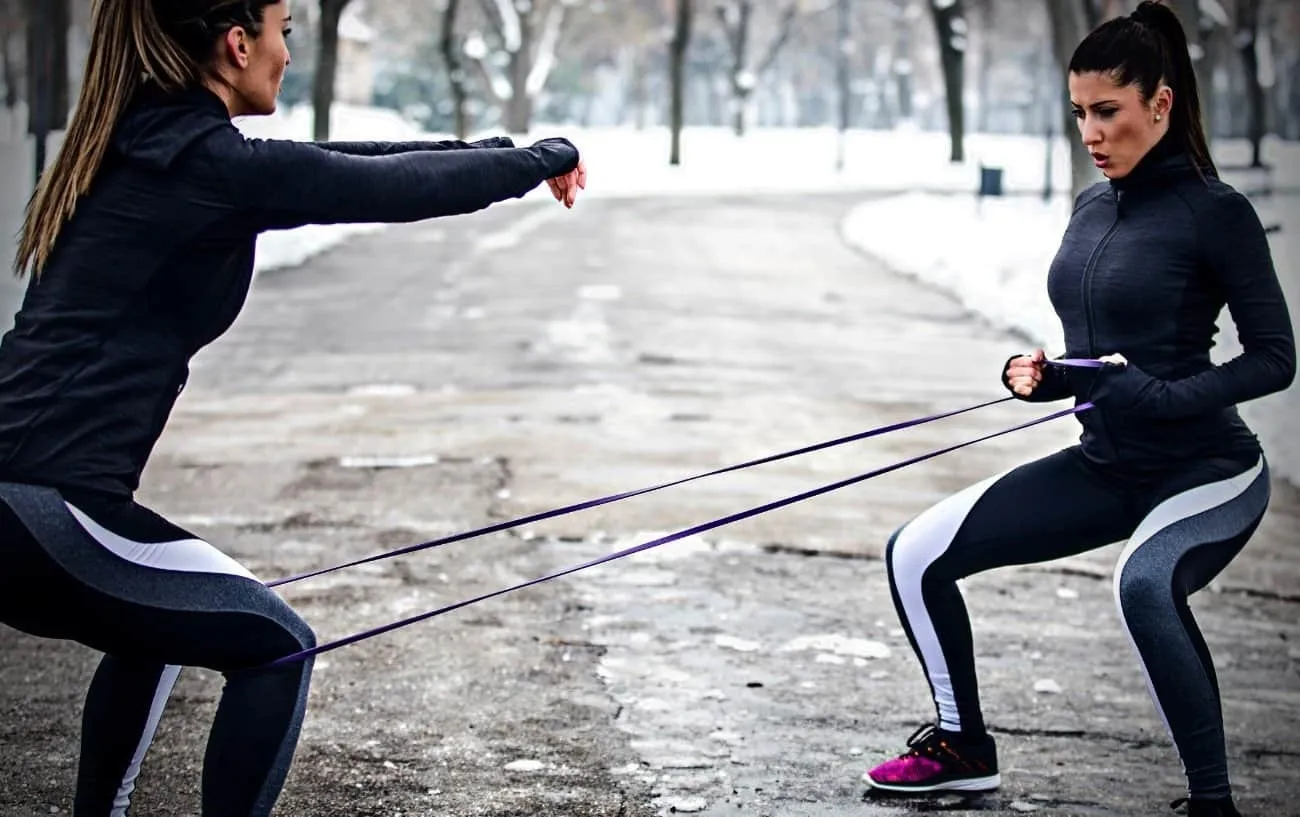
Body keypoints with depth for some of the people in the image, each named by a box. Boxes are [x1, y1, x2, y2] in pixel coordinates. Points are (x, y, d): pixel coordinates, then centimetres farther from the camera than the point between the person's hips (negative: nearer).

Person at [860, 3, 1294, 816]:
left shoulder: (1214, 211, -14)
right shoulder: (1092, 208, 7)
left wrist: (1160, 397, -27)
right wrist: (1046, 378, -4)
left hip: (1209, 471, -8)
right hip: (1105, 467, 8)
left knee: (1144, 583, -40)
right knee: (918, 553, 3)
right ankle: (964, 747, 23)